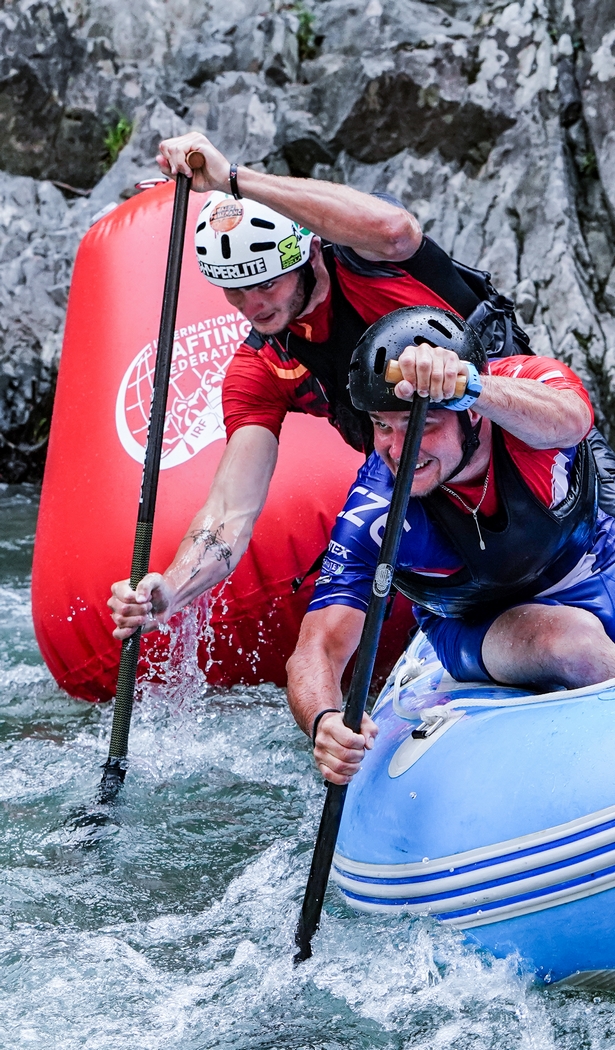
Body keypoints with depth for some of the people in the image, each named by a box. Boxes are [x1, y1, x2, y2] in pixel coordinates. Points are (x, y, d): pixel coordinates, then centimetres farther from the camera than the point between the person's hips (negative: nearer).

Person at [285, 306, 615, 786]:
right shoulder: (375, 513, -28)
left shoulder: (531, 382, -28)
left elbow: (567, 421, -53)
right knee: (575, 641, -33)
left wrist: (463, 385, -71)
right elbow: (318, 649, -32)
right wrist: (325, 723, -55)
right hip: (478, 627, -2)